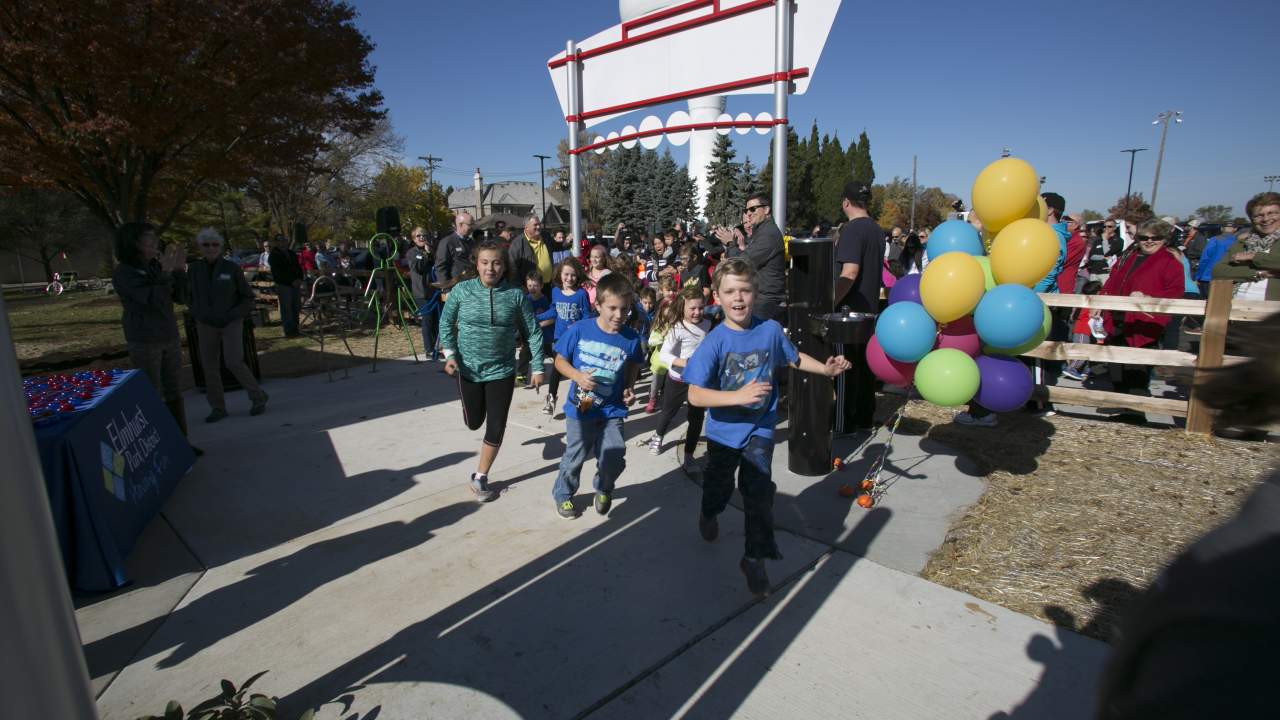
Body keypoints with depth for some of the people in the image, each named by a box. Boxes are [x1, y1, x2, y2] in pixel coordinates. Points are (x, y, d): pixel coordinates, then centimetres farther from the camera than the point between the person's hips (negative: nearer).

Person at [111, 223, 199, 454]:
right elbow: (153, 301, -22)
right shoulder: (122, 274, -12)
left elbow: (180, 297, 3)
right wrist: (166, 272, -22)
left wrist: (179, 269, -8)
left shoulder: (155, 267, 5)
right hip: (143, 343, -6)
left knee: (174, 392, 10)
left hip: (169, 339, 6)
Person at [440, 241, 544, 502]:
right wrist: (450, 354, -11)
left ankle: (480, 477, 22)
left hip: (502, 371, -1)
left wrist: (537, 367, -4)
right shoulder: (461, 290, -9)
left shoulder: (516, 295, -10)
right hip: (468, 369, 1)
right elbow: (446, 323, 3)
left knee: (496, 428, 1)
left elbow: (532, 332, -3)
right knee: (473, 422, 17)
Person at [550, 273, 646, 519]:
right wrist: (577, 376, -21)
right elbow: (560, 360, -4)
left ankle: (604, 489, 37)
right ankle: (563, 495, 42)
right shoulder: (579, 330, -15)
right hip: (580, 408, -1)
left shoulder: (631, 339, -10)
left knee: (614, 459, 3)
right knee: (574, 458, 15)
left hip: (612, 411, 1)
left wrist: (628, 390, -6)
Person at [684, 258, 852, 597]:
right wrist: (739, 396, -38)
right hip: (723, 431, -1)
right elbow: (695, 395, -28)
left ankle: (755, 558, 19)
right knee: (719, 486, 21)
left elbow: (793, 358, 10)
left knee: (759, 492, -3)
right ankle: (709, 515, 57)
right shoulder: (714, 342, -22)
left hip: (759, 428, 1)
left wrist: (825, 368, -5)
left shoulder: (770, 329, -12)